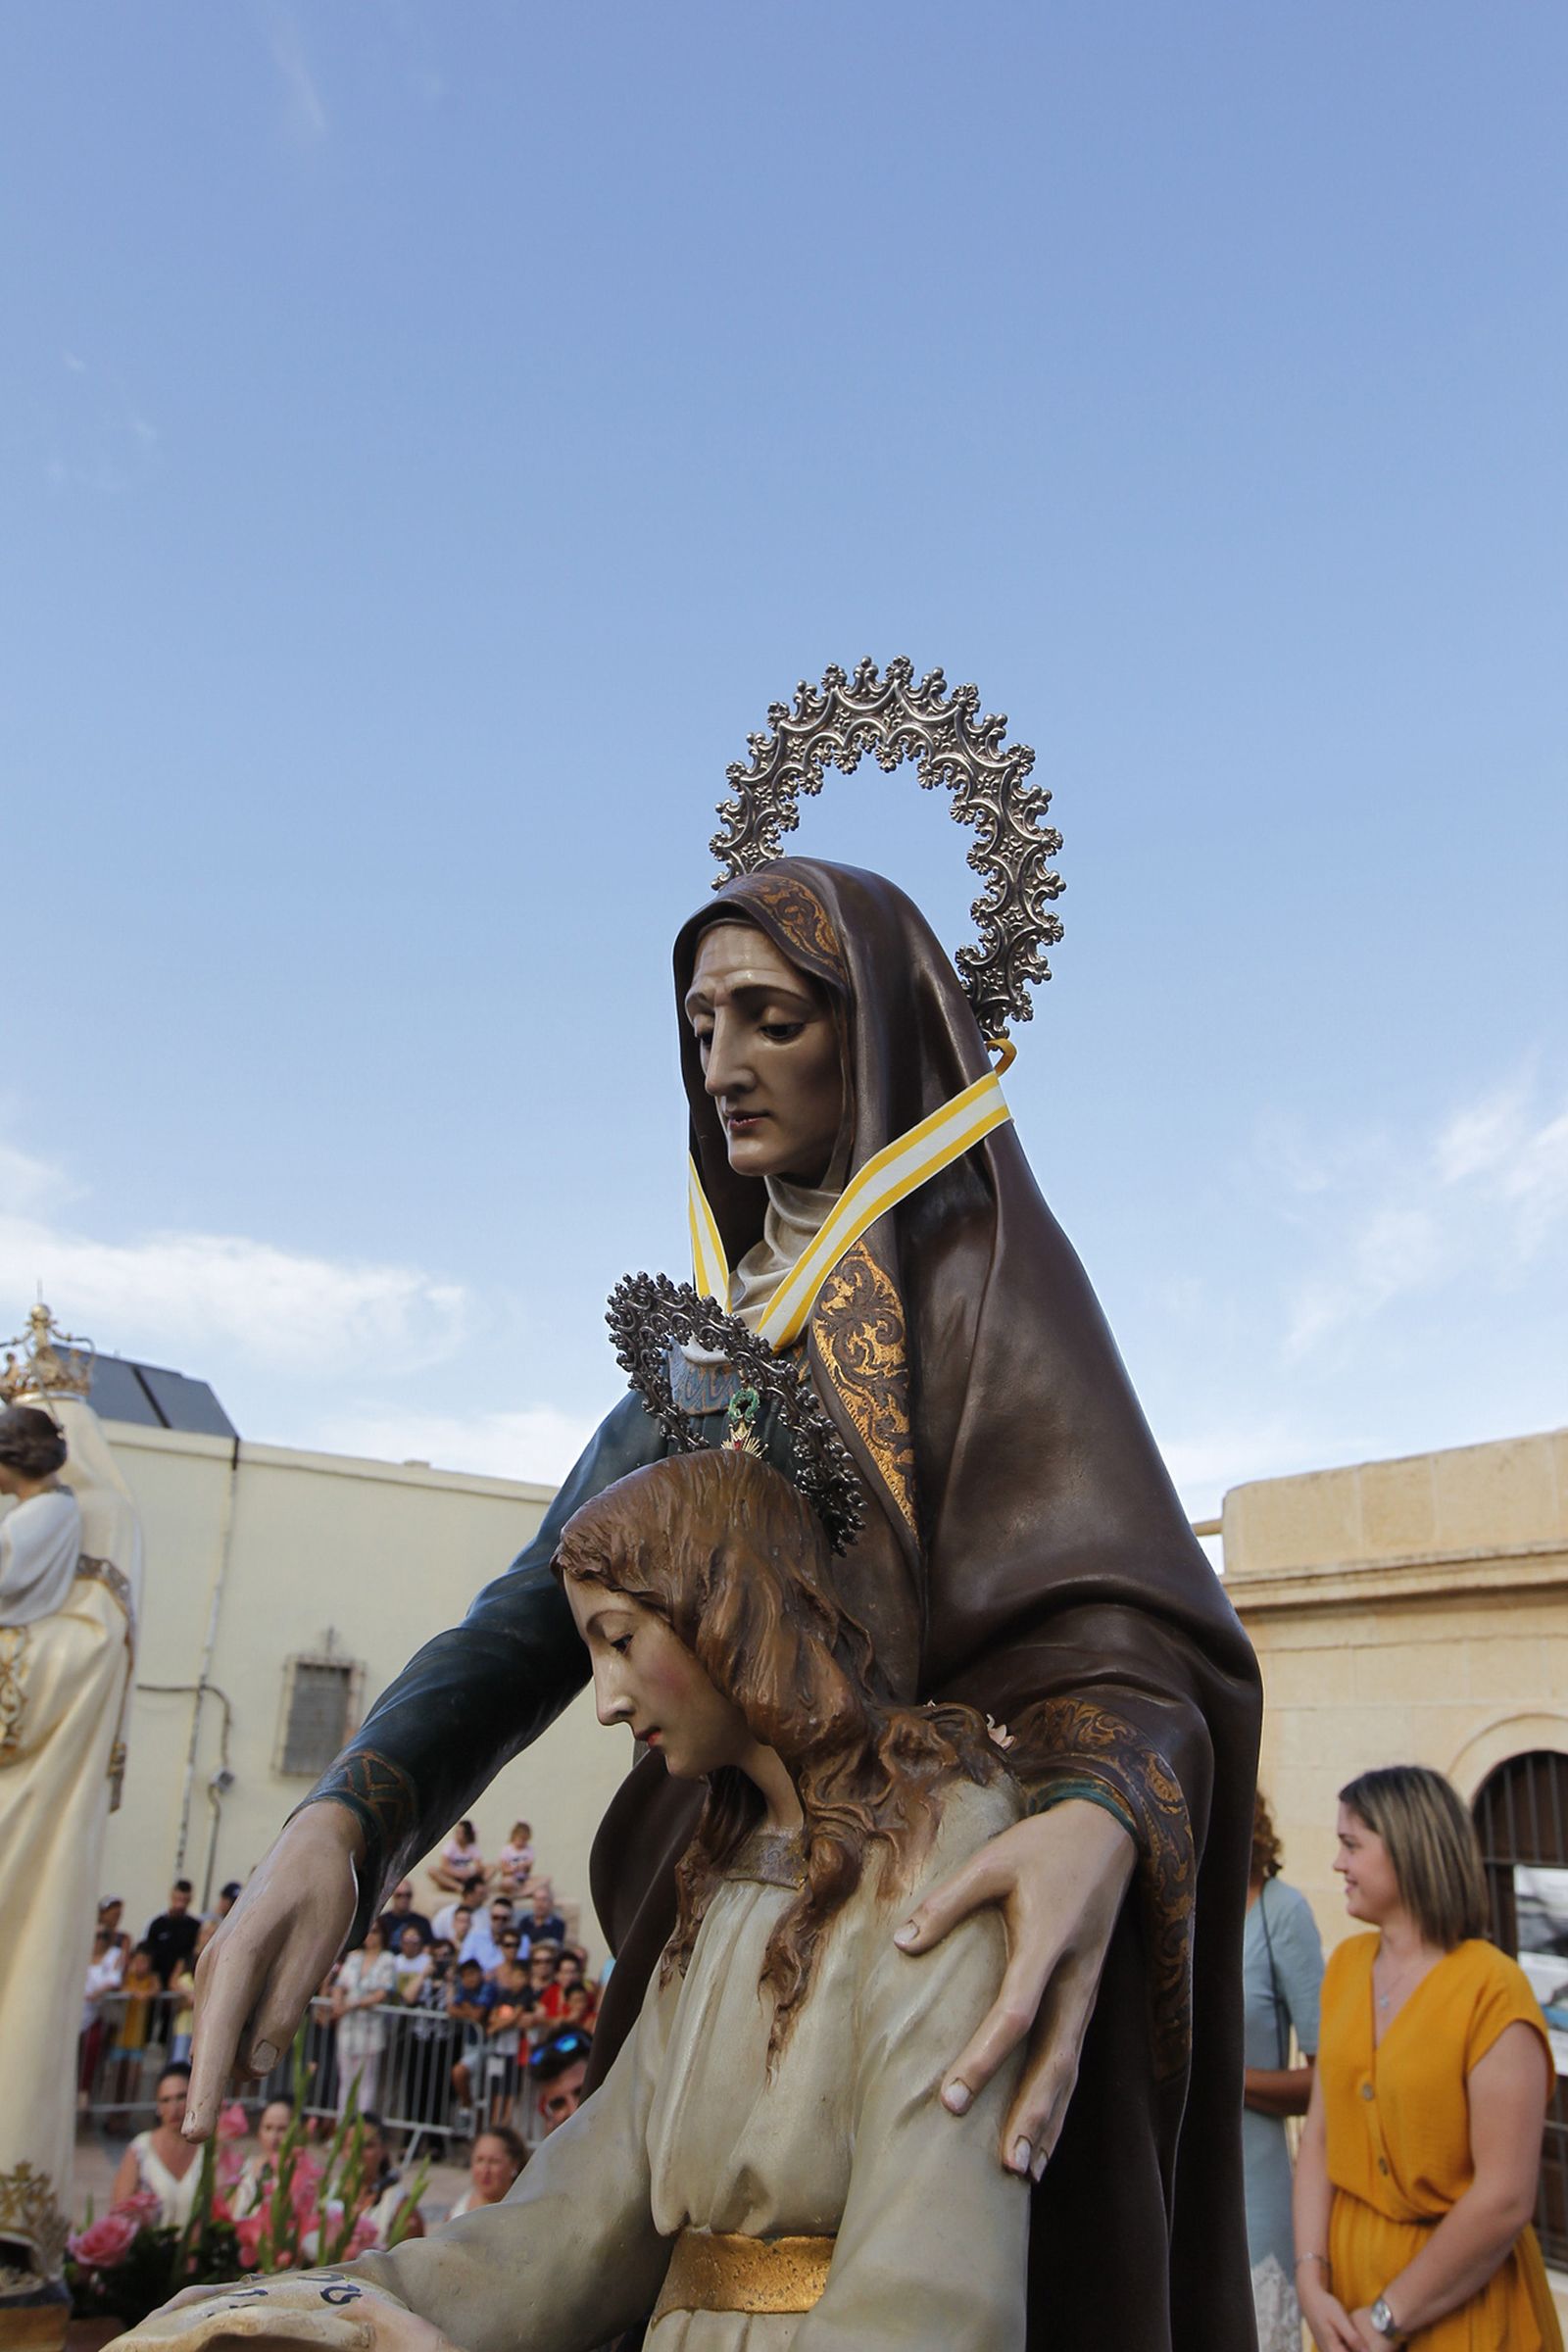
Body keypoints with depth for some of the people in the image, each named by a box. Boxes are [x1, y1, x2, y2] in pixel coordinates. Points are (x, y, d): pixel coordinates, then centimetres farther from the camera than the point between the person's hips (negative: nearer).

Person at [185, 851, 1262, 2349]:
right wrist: (335, 1822, -16)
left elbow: (1131, 1618, -17)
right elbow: (544, 1609, 3)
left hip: (938, 1937, -6)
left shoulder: (984, 1273, -5)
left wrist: (1101, 1823, -41)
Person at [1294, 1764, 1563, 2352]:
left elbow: (1504, 2202, -21)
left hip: (1458, 2302, -5)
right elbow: (1319, 2135, 1)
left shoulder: (1492, 1989, -18)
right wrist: (1312, 2284, -10)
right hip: (1350, 2263, 5)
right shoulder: (1345, 1966, 2)